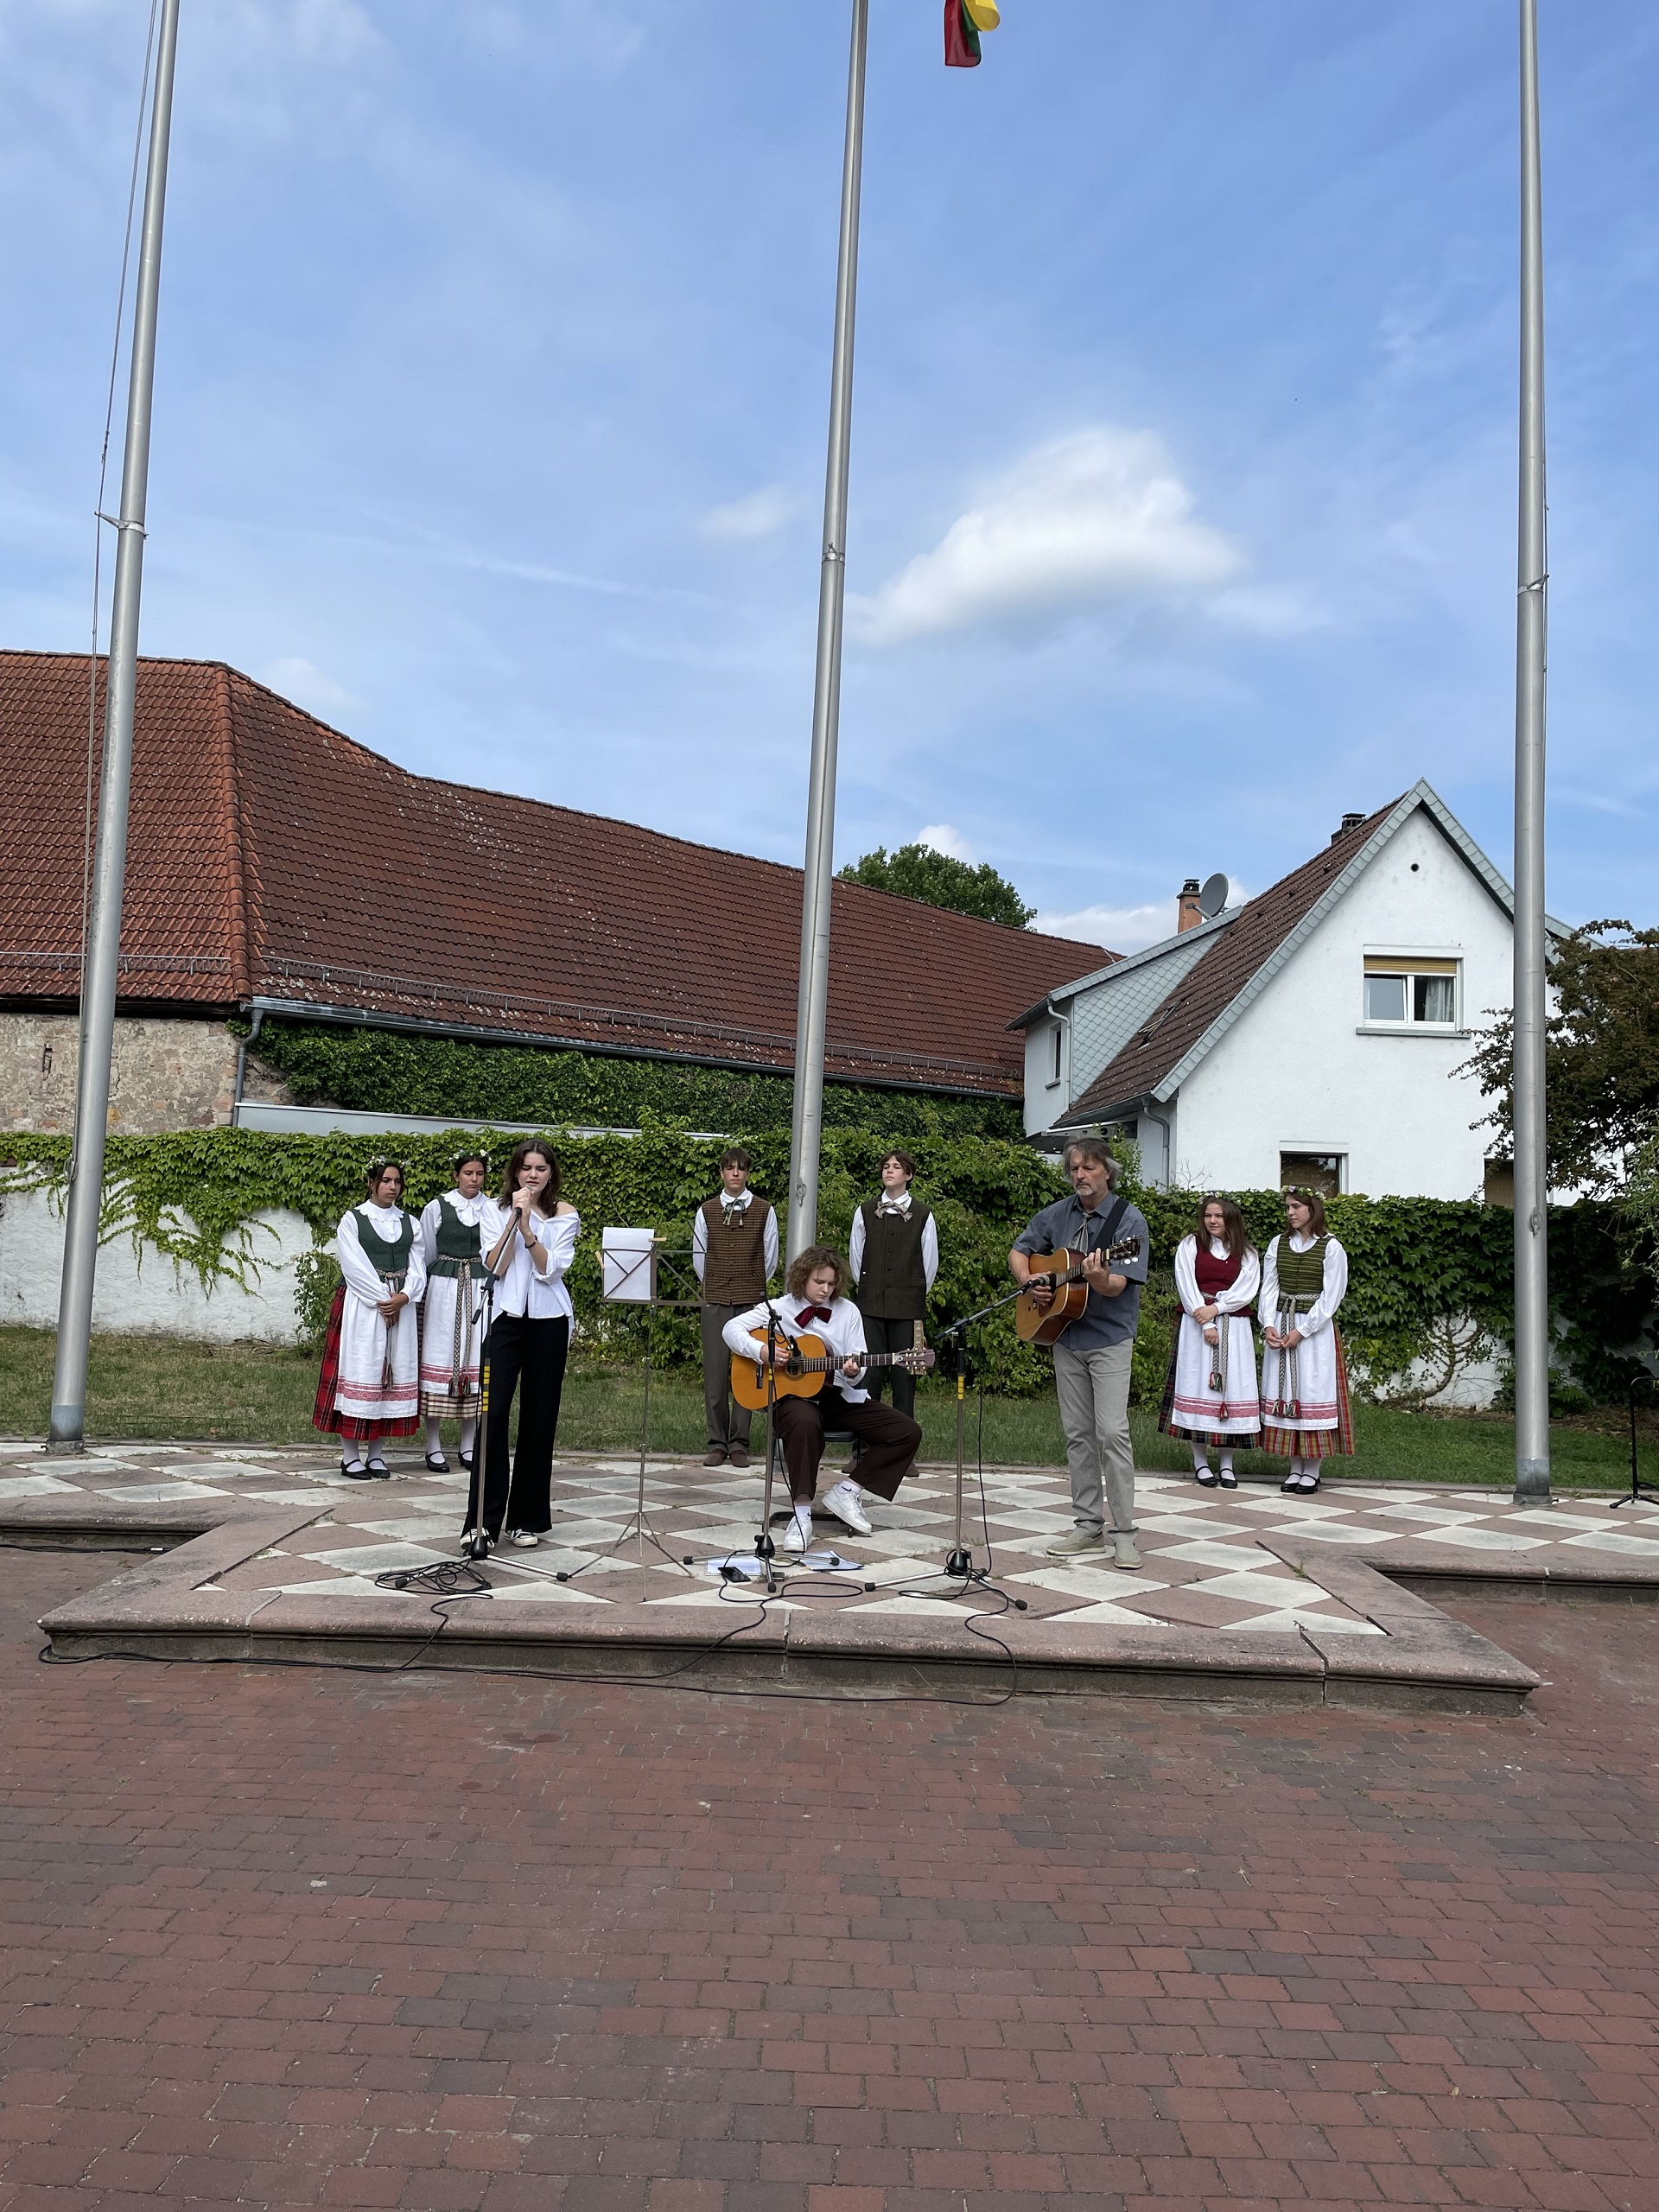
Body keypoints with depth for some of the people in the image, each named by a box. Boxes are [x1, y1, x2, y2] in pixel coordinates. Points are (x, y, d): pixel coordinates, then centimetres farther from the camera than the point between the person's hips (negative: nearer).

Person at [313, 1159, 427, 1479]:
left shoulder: (410, 1222, 12)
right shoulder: (352, 1220, 1)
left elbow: (417, 1267, 5)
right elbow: (355, 1267, -8)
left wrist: (404, 1297, -12)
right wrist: (382, 1299, -15)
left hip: (402, 1307, 4)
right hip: (361, 1306, -4)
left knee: (393, 1374, 3)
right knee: (358, 1370, -4)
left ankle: (376, 1454, 11)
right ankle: (350, 1456, 2)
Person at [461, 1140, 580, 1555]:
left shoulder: (565, 1214, 4)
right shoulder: (495, 1209, 5)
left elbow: (550, 1269, -8)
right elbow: (494, 1267, -6)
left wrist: (528, 1228, -18)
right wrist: (515, 1219, -12)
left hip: (548, 1321, 0)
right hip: (504, 1317, 0)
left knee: (539, 1418, 5)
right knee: (492, 1413, -10)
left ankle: (528, 1519, 16)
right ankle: (482, 1521, -8)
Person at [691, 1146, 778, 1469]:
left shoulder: (764, 1211, 5)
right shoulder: (707, 1210, 7)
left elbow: (770, 1257, 10)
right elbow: (698, 1254, 14)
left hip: (751, 1299, -1)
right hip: (715, 1300, 1)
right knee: (714, 1371, -1)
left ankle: (738, 1444, 6)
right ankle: (717, 1443, 7)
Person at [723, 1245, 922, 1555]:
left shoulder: (848, 1311, 7)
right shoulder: (780, 1308, 1)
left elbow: (857, 1364, 4)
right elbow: (732, 1328, -2)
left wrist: (853, 1372, -20)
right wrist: (761, 1351, -18)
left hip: (841, 1395, 4)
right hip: (795, 1394, -4)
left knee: (908, 1431, -11)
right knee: (804, 1422, -43)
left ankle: (847, 1490, -5)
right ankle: (802, 1514, -33)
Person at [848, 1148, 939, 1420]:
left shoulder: (923, 1215, 3)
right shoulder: (865, 1212, 8)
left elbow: (930, 1262, 9)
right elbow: (855, 1256, 14)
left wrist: (917, 1295, 10)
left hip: (908, 1305, -1)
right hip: (871, 1304, 1)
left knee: (905, 1371, 1)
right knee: (869, 1370, -2)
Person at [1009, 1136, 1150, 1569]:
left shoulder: (1129, 1220, -11)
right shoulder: (1058, 1214, 5)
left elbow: (1117, 1285, -20)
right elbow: (1019, 1251, 16)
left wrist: (1097, 1277, -42)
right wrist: (1029, 1282, -3)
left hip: (1110, 1340, -5)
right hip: (1065, 1336, 5)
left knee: (1112, 1432, -11)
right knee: (1078, 1433, 9)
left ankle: (1123, 1533, -4)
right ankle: (1089, 1526, 18)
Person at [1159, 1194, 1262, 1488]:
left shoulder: (1247, 1253, 10)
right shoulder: (1189, 1245, 6)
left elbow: (1247, 1290, -2)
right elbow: (1187, 1286, -4)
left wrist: (1216, 1309, -14)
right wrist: (1206, 1323, -12)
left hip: (1234, 1328, 1)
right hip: (1197, 1325, -1)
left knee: (1232, 1385, -1)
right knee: (1197, 1384, -4)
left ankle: (1227, 1464, 6)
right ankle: (1200, 1461, 4)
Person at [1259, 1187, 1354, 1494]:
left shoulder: (1331, 1248, -5)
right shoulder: (1278, 1245, 8)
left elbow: (1330, 1297, -8)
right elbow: (1268, 1288, 6)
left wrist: (1301, 1331, -13)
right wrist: (1269, 1325, -7)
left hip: (1316, 1328, -4)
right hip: (1280, 1327, 4)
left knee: (1313, 1390, -3)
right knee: (1285, 1391, 4)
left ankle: (1312, 1471, 5)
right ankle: (1295, 1468, 12)